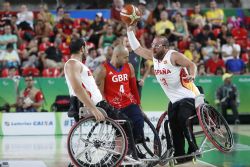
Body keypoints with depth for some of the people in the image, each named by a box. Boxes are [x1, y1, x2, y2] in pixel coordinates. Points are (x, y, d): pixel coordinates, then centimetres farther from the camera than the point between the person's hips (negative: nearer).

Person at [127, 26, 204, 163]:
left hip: (188, 96, -8)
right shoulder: (153, 55, 5)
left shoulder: (174, 56, -16)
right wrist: (130, 31, 0)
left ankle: (193, 150, -11)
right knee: (174, 128, 7)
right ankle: (179, 157, 15)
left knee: (183, 122, -23)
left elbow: (191, 64, -18)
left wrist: (192, 75, -38)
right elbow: (136, 48, 7)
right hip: (174, 99, 8)